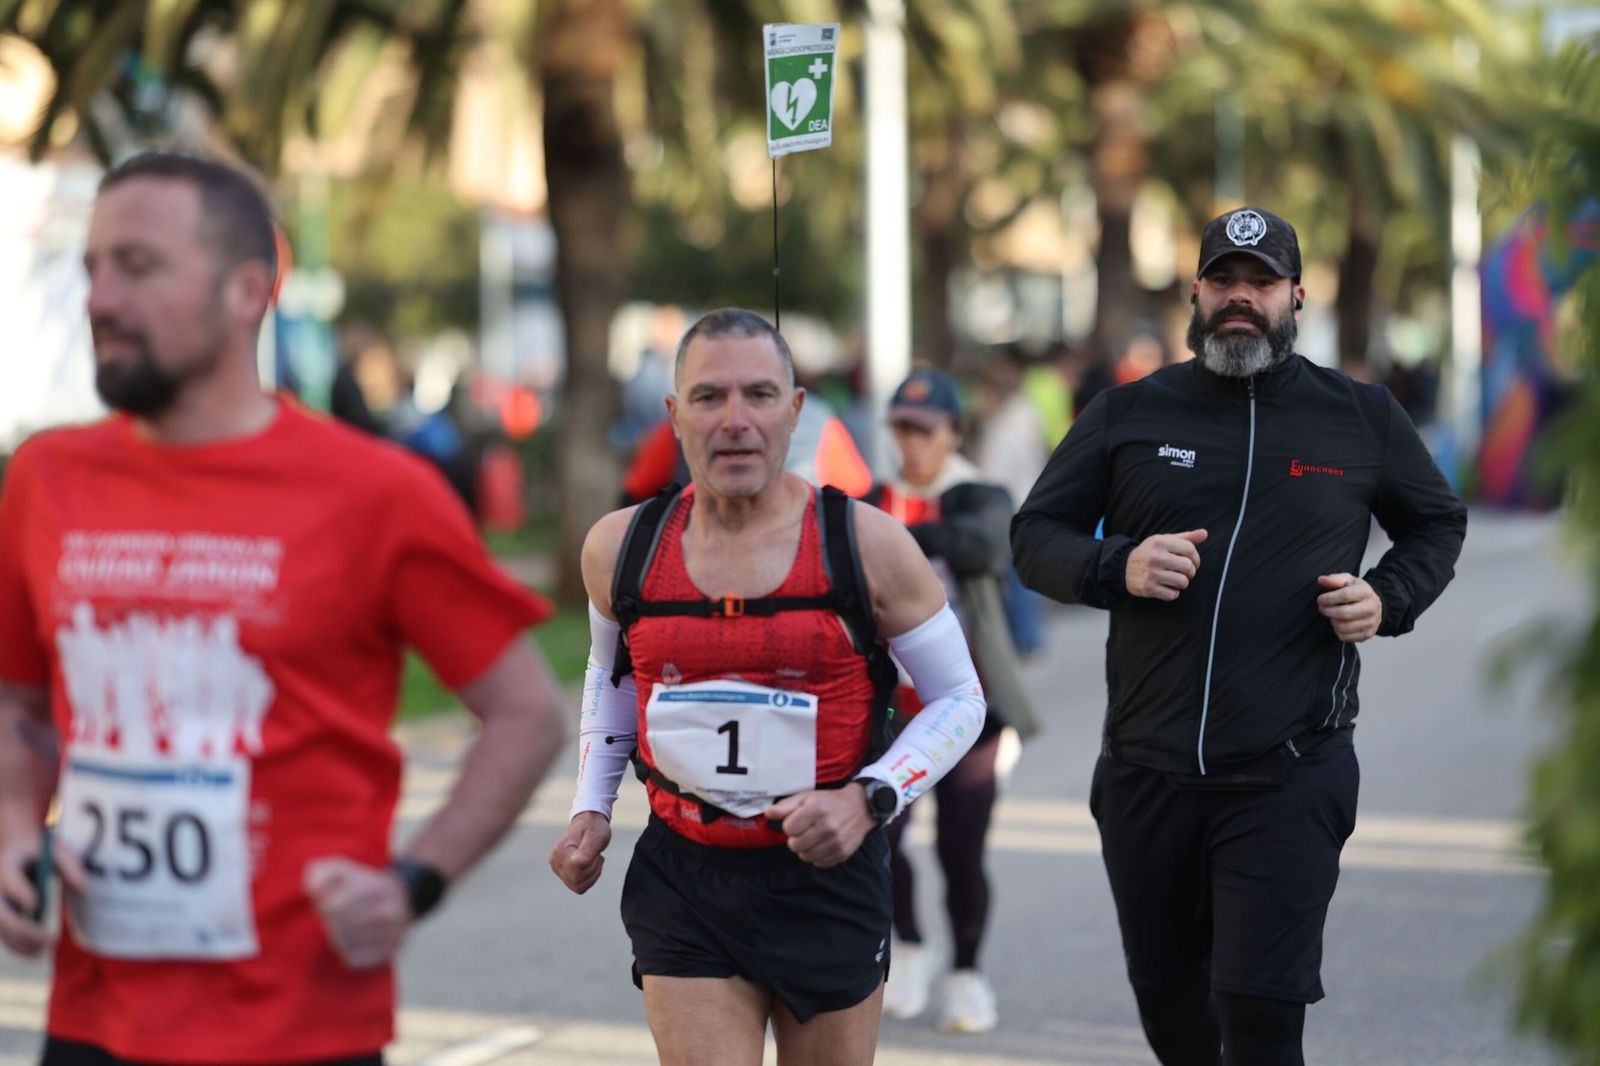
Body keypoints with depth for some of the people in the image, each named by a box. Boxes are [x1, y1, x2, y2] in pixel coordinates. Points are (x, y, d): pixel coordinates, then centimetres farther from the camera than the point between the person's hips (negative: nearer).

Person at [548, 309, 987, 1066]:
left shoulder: (866, 544, -8)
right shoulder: (621, 548, 0)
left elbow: (959, 698, 1)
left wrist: (870, 798, -14)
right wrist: (592, 807, 10)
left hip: (827, 878, -1)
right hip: (681, 884, 1)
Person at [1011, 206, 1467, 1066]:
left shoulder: (1362, 417, 5)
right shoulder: (1129, 414, 6)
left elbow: (1438, 524, 19)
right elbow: (1035, 535, 9)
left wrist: (1390, 597, -1)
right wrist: (1117, 566, -12)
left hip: (1289, 776, -2)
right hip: (1145, 770, 2)